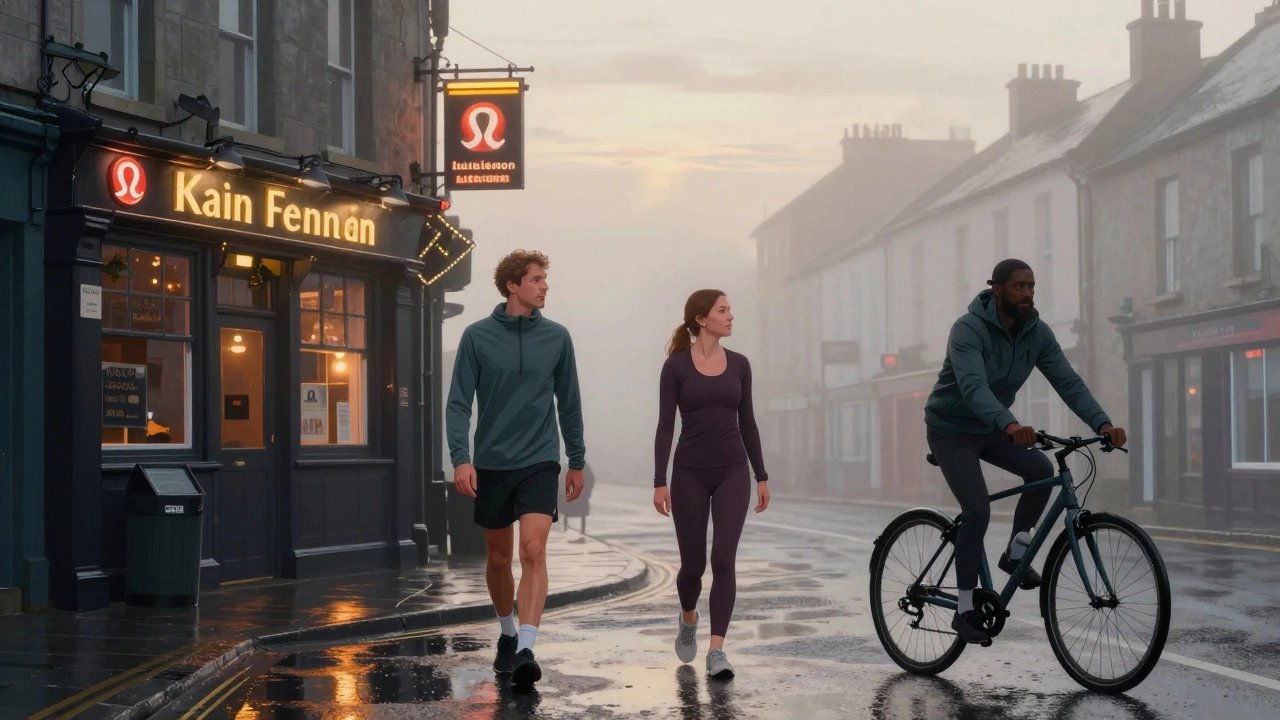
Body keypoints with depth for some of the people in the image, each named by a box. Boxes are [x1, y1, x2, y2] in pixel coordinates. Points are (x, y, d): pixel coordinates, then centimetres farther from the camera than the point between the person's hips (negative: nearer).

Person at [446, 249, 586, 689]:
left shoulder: (556, 337, 3)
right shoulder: (477, 336, -2)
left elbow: (569, 402, 12)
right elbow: (458, 403, -4)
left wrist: (577, 461, 14)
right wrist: (460, 458, -16)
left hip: (539, 463, 0)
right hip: (491, 465, 1)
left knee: (533, 551, -18)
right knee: (498, 558, 13)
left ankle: (526, 649, -22)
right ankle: (507, 634, 36)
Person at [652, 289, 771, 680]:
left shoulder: (739, 364, 6)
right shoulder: (676, 365, -4)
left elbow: (747, 422, 10)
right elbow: (665, 425, -6)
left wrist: (761, 476, 8)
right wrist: (659, 481, -11)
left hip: (732, 472, 2)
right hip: (690, 473, -2)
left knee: (723, 560, -12)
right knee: (693, 563, 7)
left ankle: (717, 652, -11)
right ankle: (688, 619, 39)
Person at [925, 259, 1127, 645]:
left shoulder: (1037, 333, -8)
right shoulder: (968, 330, -27)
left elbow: (1067, 381, -14)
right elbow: (973, 388, -41)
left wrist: (1102, 422, -30)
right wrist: (1010, 424, -58)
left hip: (992, 427, 6)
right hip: (952, 429, -6)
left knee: (1041, 470, -20)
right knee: (978, 510, -19)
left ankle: (1016, 552, 0)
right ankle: (965, 609, -8)